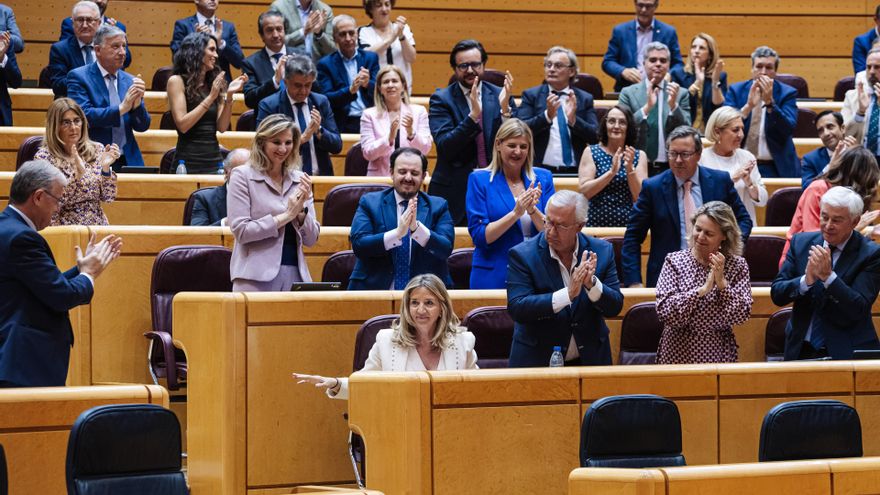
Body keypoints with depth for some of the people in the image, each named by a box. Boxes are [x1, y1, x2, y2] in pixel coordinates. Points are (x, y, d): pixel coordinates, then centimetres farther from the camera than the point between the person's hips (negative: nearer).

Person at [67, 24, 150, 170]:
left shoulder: (129, 81, 13)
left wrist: (137, 103, -9)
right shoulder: (79, 77, 0)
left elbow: (142, 126, 10)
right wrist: (121, 108, -17)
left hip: (127, 162, 4)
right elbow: (83, 116, -14)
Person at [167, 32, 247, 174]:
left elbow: (222, 127, 5)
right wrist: (210, 97, -15)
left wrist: (229, 95, -6)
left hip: (214, 159, 5)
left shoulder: (213, 82, 10)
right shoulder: (177, 81, -3)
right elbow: (182, 125, -12)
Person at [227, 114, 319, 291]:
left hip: (295, 274, 4)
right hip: (256, 277, -4)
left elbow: (311, 240, 10)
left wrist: (300, 209, -7)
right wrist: (285, 216, -8)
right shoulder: (242, 176, -1)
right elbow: (241, 230, -10)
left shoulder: (300, 179, 11)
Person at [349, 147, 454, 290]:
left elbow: (446, 249, -4)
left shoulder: (438, 207, 10)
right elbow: (358, 245, -6)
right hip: (376, 289, -1)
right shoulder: (369, 202, 8)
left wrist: (417, 227, -20)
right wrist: (398, 233, -19)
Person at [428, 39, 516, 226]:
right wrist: (473, 115, -25)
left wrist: (505, 109, -17)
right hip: (455, 191, -2)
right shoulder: (441, 100, -1)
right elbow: (445, 146, -14)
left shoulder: (500, 96, 6)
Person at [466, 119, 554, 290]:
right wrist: (516, 213, -20)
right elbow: (479, 236, -9)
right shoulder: (479, 180, -1)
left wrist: (532, 210, -18)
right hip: (493, 277, -2)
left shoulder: (543, 178, 7)